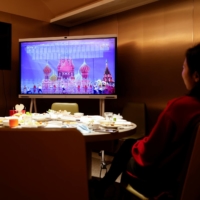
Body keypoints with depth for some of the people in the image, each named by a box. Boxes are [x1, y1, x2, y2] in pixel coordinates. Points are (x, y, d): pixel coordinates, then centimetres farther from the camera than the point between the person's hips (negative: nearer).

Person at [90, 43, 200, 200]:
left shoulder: (180, 105, -30)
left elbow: (148, 153, -22)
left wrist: (137, 146, -1)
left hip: (158, 174, -6)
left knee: (129, 145, 18)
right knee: (131, 144, 21)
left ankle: (102, 187, 37)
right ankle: (105, 185, 36)